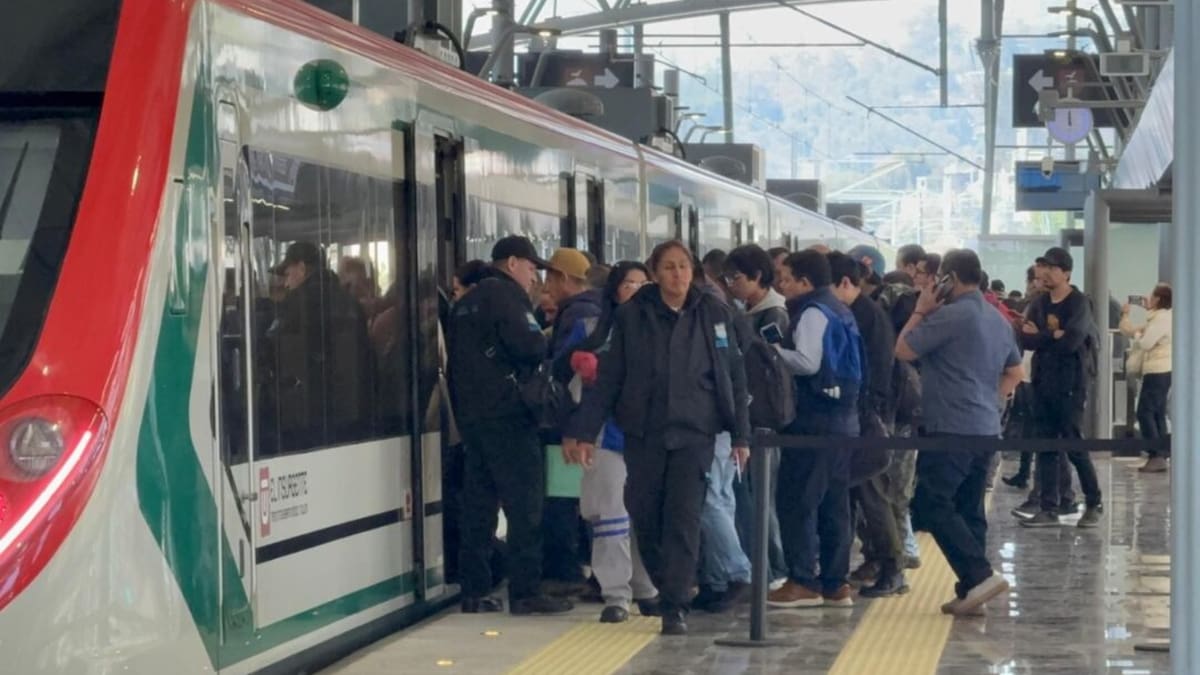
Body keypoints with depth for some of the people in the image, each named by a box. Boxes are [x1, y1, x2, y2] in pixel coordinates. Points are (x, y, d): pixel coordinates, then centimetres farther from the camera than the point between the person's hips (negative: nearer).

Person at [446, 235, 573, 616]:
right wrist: (544, 345, 2)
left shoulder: (466, 303, 20)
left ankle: (474, 592, 9)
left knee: (478, 504, 9)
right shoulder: (506, 295, -7)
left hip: (470, 413, 9)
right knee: (525, 503, -6)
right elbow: (531, 346, -19)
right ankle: (525, 592, -8)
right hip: (506, 414, -9)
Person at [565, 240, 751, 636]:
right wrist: (583, 430, -1)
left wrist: (741, 435, 2)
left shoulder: (714, 315, 3)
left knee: (684, 518, -9)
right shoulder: (632, 316, 3)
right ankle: (662, 589, 27)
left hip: (694, 432, -1)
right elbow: (608, 378, 3)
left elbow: (734, 377, 6)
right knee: (644, 516, 6)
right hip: (643, 432, 1)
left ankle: (675, 607, -8)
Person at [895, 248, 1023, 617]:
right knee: (969, 508, 11)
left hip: (952, 429, -9)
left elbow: (903, 350, -8)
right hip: (986, 428, 9)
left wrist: (920, 312, 3)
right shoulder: (998, 320, 16)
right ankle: (972, 590, 10)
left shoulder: (950, 315, -14)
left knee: (931, 503, -7)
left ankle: (981, 575, -17)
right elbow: (1014, 373, 26)